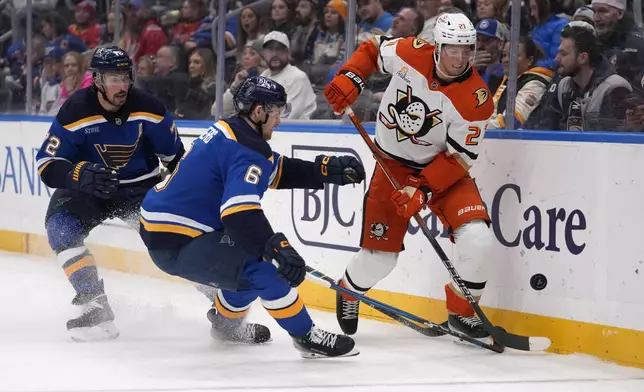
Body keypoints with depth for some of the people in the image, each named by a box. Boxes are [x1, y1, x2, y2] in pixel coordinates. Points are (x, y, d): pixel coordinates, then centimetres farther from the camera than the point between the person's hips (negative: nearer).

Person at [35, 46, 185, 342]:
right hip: (87, 189, -1)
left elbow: (175, 156, 1)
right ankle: (94, 305, -26)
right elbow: (47, 165, -19)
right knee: (60, 226, -28)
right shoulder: (75, 112, -20)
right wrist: (80, 174, -38)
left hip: (140, 187, 1)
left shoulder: (148, 108, -15)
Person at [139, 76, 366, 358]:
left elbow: (276, 171, 21)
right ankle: (306, 336, -10)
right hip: (176, 245, -11)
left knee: (256, 256, 23)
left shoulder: (228, 132, 12)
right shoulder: (246, 151, -19)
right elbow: (239, 211, -33)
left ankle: (226, 321, 41)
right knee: (266, 267, -19)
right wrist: (277, 249, -38)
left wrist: (326, 170, 13)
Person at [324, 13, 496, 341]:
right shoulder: (411, 54, -16)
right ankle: (349, 292, 34)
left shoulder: (476, 99, -21)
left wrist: (423, 189, -27)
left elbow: (460, 156, -18)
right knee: (378, 257, -3)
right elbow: (372, 50, 4)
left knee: (476, 238, -21)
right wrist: (349, 79, -12)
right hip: (393, 164, 0)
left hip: (443, 168, 0)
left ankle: (461, 313, 4)